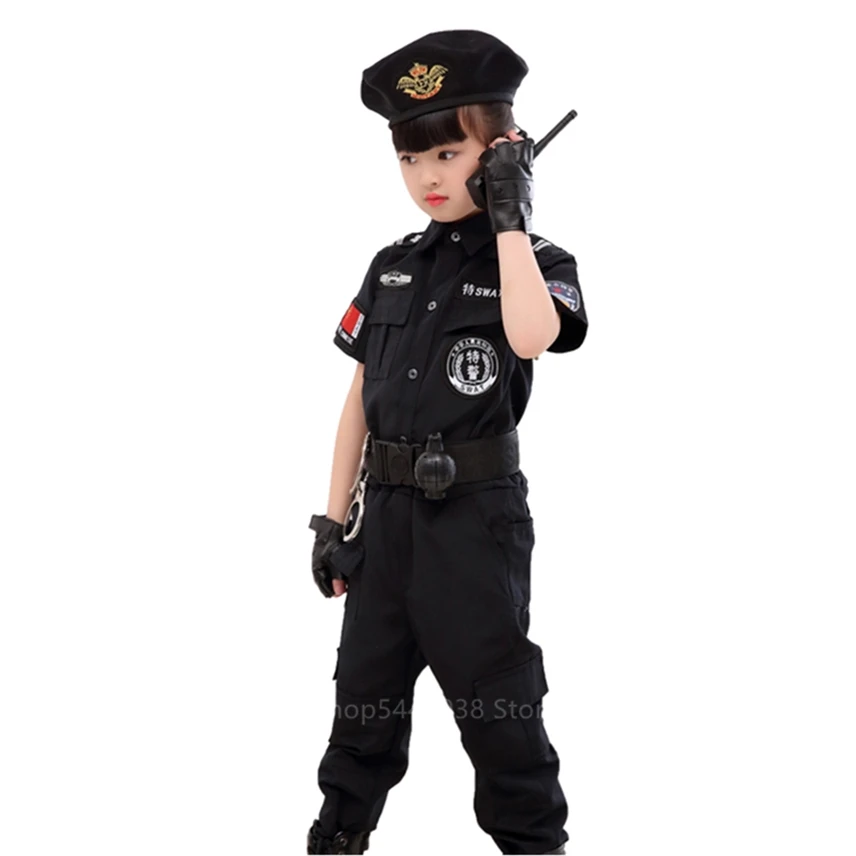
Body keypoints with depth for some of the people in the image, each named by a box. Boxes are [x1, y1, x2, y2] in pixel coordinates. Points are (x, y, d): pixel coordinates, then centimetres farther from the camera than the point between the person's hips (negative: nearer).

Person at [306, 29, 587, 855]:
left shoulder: (538, 262, -4)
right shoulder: (391, 267, 9)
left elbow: (532, 336, -29)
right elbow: (360, 399, 11)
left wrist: (510, 219, -20)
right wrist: (334, 518, 8)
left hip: (477, 512, -5)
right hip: (387, 508, 5)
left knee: (495, 702, 2)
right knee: (364, 694, 14)